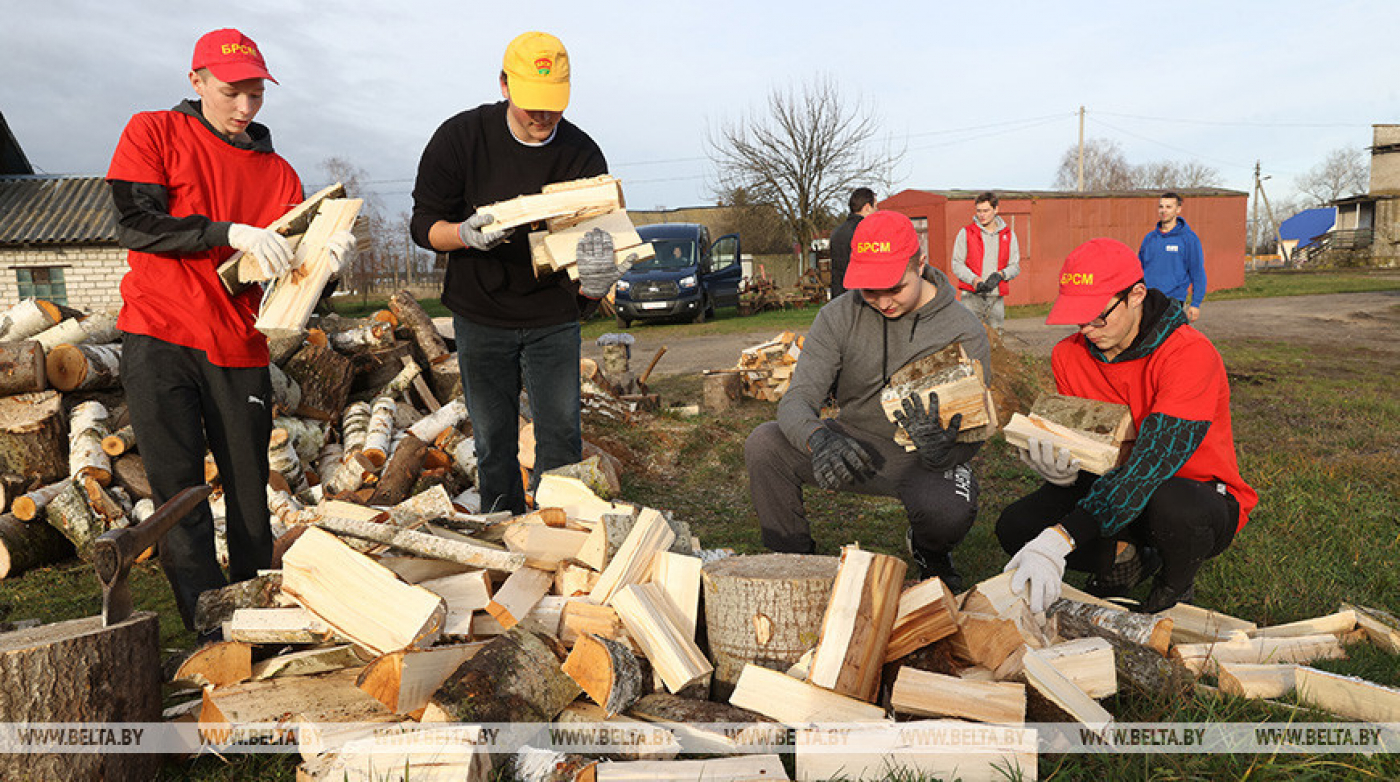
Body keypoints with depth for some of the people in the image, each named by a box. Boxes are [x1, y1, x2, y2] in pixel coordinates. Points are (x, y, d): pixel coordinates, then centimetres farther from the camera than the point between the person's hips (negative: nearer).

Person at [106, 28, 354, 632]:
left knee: (250, 497, 4)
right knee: (180, 496, -4)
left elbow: (292, 270, 6)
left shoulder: (276, 171, 12)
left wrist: (326, 254, -17)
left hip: (239, 349, 2)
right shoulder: (153, 133, 7)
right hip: (159, 338, -2)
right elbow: (135, 222, -8)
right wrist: (232, 232, -19)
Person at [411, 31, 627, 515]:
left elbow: (598, 238, -11)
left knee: (561, 435, -3)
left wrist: (595, 282, -36)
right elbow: (424, 225, -6)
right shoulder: (460, 137, -10)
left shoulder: (582, 154, -11)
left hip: (553, 317, 0)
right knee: (493, 439, 6)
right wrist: (469, 234, -29)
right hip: (480, 315, 0)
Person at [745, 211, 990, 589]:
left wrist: (942, 447, -42)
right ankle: (792, 555, 0)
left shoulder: (964, 332, -13)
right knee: (763, 444, -23)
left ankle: (929, 550, 6)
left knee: (950, 509, -35)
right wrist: (819, 439, -43)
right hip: (853, 443, 2)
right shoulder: (839, 316, -9)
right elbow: (796, 400, -17)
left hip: (921, 458, -2)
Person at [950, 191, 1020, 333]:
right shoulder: (966, 233, 5)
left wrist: (1000, 275, -11)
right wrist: (974, 279, -17)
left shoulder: (1008, 235, 11)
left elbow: (1015, 266, 11)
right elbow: (957, 265, 1)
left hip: (996, 298, 3)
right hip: (972, 296, -2)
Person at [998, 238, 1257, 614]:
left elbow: (1152, 462, -36)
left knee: (1171, 506, -40)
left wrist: (1060, 539, -46)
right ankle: (1124, 556, 10)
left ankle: (1178, 584, -3)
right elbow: (1079, 454, -2)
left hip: (1202, 493, -4)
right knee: (1015, 527, -17)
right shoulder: (1069, 356, -7)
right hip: (1116, 490, 5)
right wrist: (1061, 470, -31)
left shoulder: (1191, 354, -26)